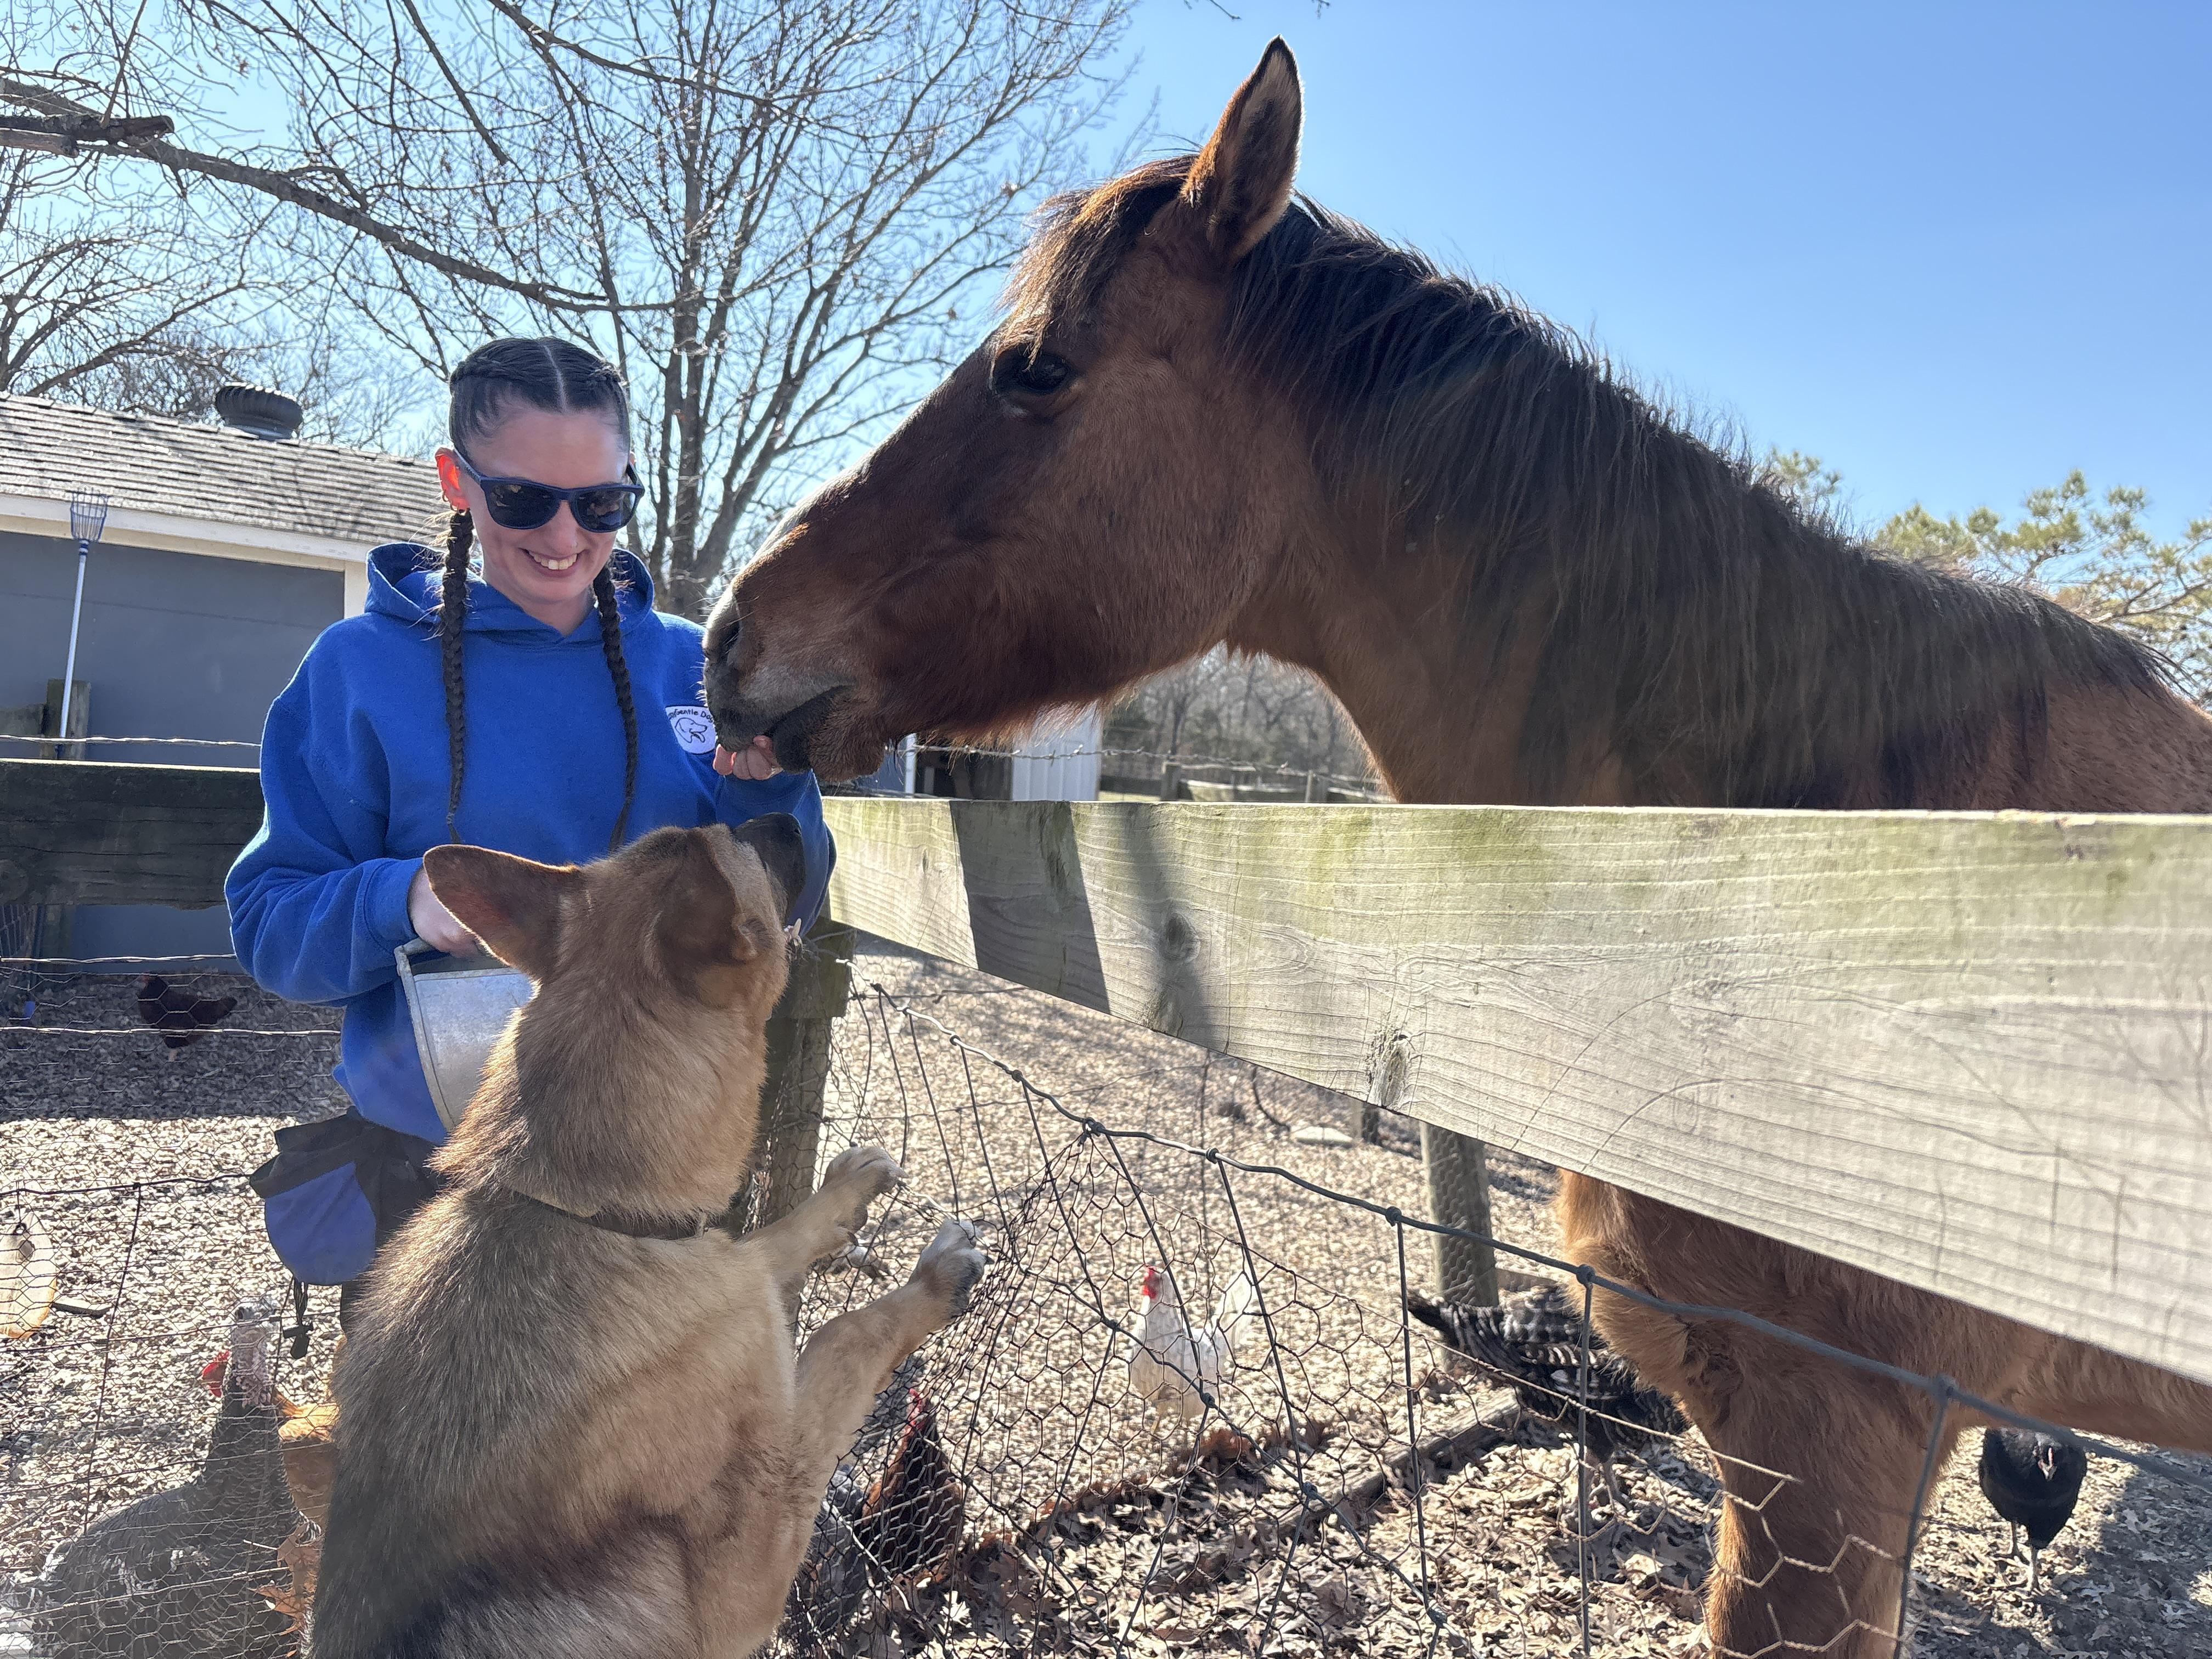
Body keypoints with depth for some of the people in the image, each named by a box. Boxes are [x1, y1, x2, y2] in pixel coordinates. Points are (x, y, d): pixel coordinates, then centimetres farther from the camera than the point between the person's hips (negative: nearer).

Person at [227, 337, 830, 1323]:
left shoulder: (686, 666, -1)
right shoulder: (364, 667, -8)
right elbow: (268, 925, -7)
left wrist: (769, 789, -18)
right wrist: (404, 902, -27)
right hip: (423, 1169, -2)